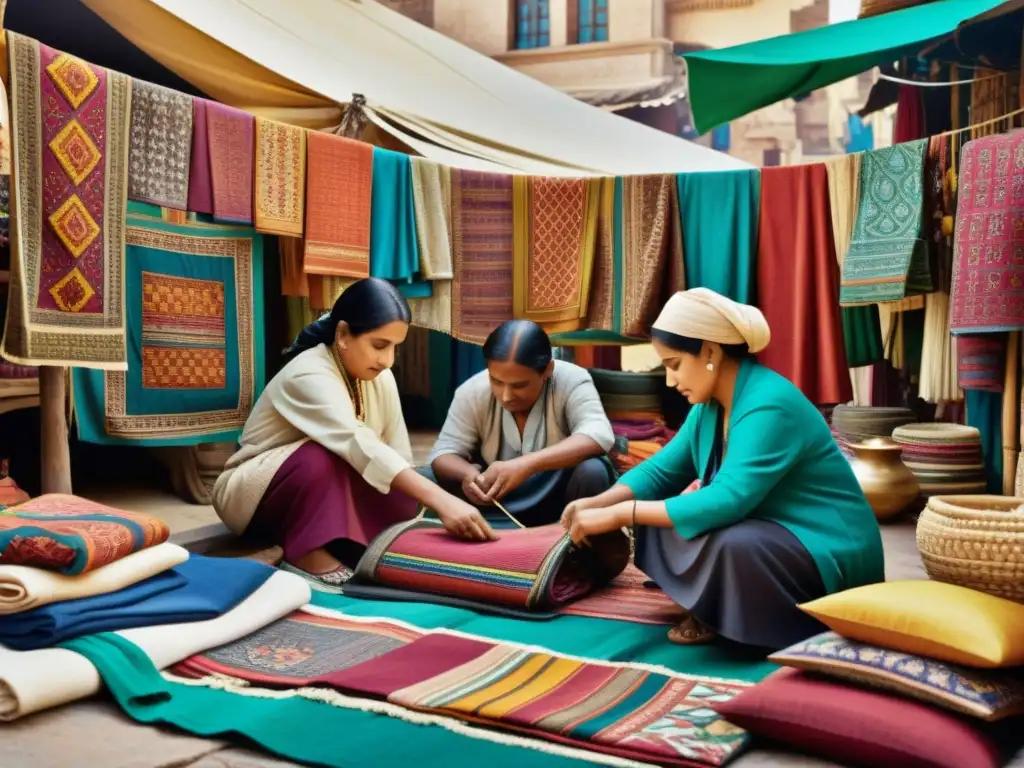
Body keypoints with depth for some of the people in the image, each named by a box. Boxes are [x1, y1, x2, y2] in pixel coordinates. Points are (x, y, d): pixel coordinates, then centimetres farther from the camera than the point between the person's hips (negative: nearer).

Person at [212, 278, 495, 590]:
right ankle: (310, 560, -27)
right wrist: (441, 500, -51)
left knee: (401, 500, -19)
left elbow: (400, 454, -9)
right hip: (251, 496, -7)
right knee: (321, 457, -36)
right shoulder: (309, 375, -29)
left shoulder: (379, 377, -6)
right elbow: (361, 448, -43)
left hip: (328, 496, 7)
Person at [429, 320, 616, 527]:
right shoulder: (473, 392, -13)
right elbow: (443, 453, -11)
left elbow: (599, 436, -34)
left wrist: (527, 464, -46)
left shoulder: (571, 381, -20)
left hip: (560, 504, -2)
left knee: (592, 471, -33)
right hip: (498, 512, 2)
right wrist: (467, 474, -36)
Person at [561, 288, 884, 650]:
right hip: (765, 532, 9)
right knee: (660, 516, 2)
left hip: (829, 554, -8)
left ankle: (717, 619, -6)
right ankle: (710, 611, 0)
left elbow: (727, 502, -35)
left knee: (731, 545, -36)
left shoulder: (770, 405, -27)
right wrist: (597, 504, -8)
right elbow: (661, 470, 9)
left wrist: (619, 514, -32)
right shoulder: (710, 405, 1)